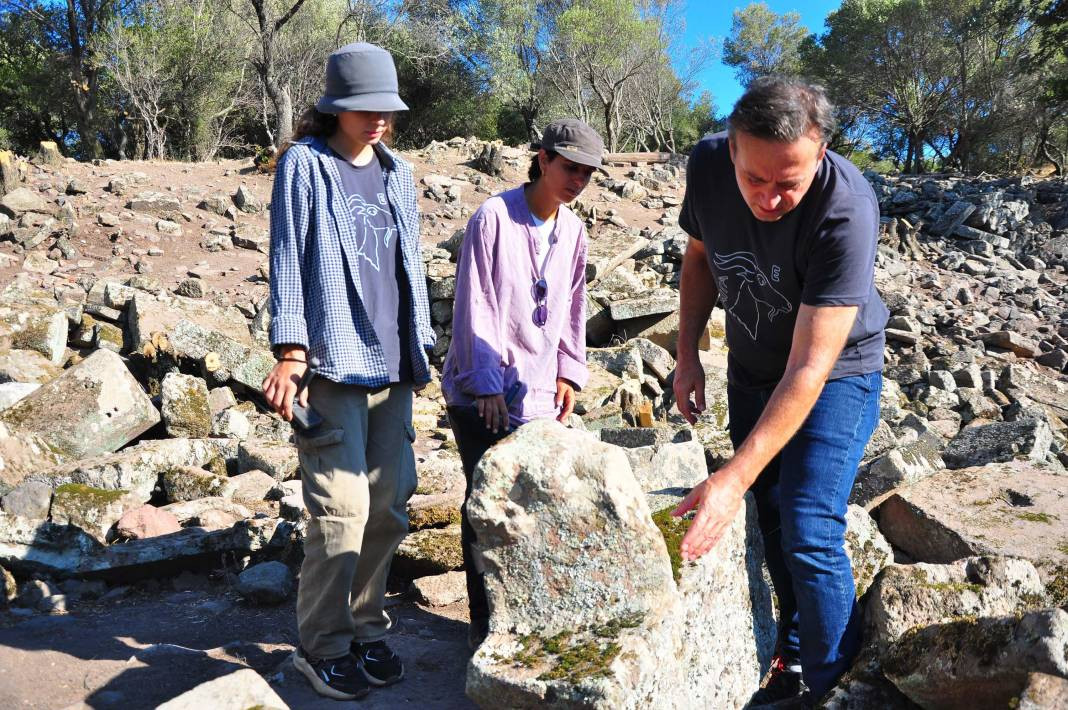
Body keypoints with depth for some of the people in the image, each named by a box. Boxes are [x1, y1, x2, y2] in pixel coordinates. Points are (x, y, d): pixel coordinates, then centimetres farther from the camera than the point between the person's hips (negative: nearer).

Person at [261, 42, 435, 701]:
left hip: (392, 366, 6)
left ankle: (366, 628, 25)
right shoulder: (304, 165, 1)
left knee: (388, 506, 8)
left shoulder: (398, 172, 16)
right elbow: (287, 259, -5)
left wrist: (422, 344, 17)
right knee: (342, 509, -6)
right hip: (332, 364, -5)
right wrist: (290, 351, -13)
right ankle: (322, 645, 12)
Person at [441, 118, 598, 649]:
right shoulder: (493, 217, -11)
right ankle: (484, 623, 15)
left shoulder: (572, 230, 8)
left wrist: (570, 371, 11)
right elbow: (474, 306, -13)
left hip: (538, 391, 5)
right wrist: (487, 382, -15)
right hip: (481, 391, -5)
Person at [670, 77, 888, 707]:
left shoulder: (846, 211, -34)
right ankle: (794, 658, 36)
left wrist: (733, 478, -41)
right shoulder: (708, 164, -19)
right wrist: (688, 355, -4)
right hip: (752, 366, 5)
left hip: (836, 372, -5)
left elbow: (809, 369, -36)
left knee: (809, 533, -11)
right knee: (771, 516, 15)